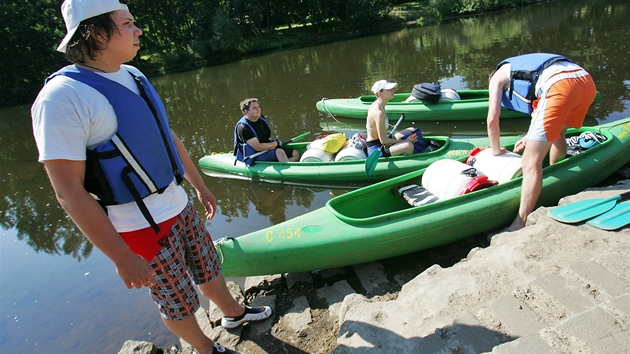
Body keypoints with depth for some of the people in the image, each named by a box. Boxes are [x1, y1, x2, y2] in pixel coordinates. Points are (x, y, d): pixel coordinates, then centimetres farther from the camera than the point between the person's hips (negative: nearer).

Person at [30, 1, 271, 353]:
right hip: (141, 228, -7)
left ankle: (234, 312, 50)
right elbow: (69, 192, -22)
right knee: (177, 300, 13)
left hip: (178, 206, 7)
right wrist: (123, 258, -20)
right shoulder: (63, 97, -22)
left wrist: (200, 185, 18)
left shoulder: (133, 75, 4)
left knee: (208, 268, 24)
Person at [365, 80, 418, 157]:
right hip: (376, 150, -11)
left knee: (411, 130, 13)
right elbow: (383, 141, -24)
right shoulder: (378, 113, -26)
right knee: (409, 146, -29)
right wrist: (405, 141, -14)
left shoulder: (376, 104, 3)